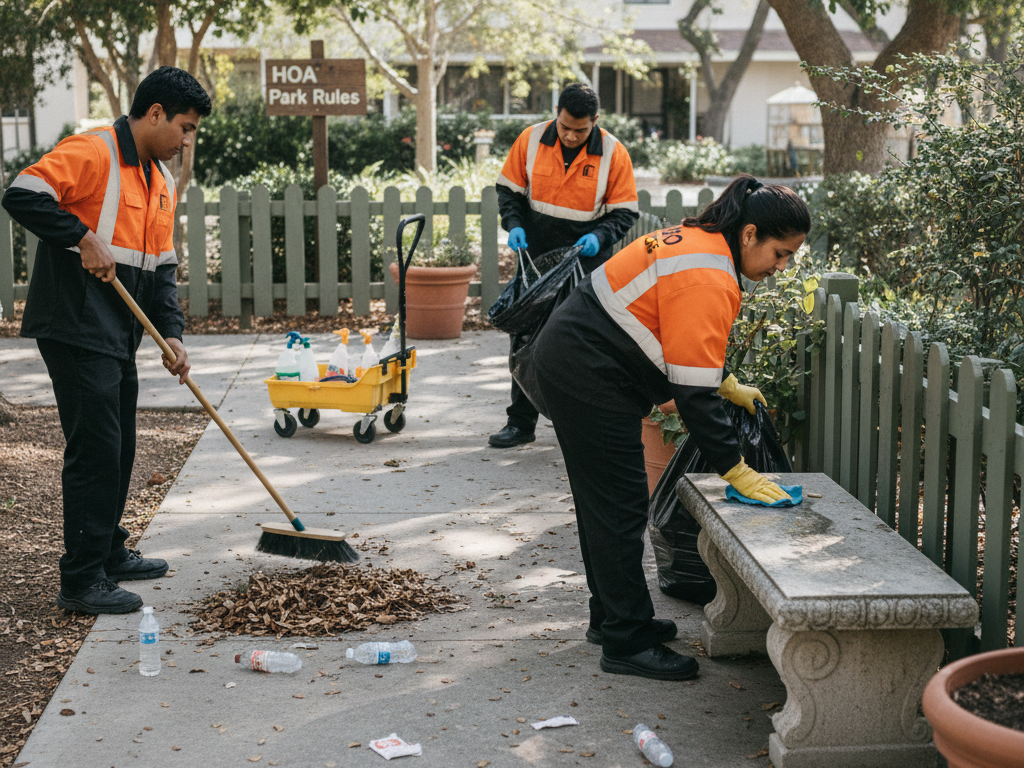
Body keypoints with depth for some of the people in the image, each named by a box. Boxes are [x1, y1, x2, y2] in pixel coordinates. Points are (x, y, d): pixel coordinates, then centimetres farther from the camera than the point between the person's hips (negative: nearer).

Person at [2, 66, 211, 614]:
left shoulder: (161, 180, 17)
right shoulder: (93, 153, -11)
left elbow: (162, 266, 17)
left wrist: (171, 334, 6)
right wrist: (84, 237, -22)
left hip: (119, 334, 9)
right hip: (76, 328, -9)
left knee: (118, 449, 16)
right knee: (95, 448, -9)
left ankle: (109, 553, 31)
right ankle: (81, 581, -2)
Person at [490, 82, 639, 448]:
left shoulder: (613, 153, -9)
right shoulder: (531, 140, -4)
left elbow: (625, 212, -4)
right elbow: (509, 189, 7)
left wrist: (600, 236, -22)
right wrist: (514, 225, -10)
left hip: (587, 261, -2)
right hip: (535, 256, 3)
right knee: (525, 338, 6)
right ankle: (521, 421, 17)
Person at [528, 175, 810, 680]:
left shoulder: (699, 241, 9)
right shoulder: (709, 281, -23)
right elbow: (693, 390, -24)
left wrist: (729, 385, 19)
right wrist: (736, 470, -20)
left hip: (565, 358, 11)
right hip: (588, 377, -11)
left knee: (604, 501, 19)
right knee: (620, 509, -5)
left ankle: (612, 617, 31)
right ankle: (628, 643, 2)